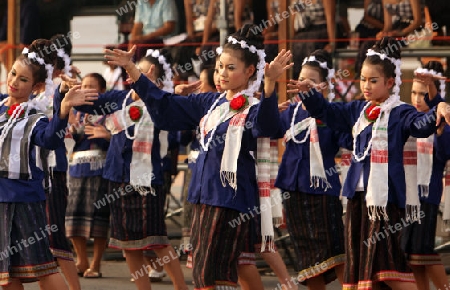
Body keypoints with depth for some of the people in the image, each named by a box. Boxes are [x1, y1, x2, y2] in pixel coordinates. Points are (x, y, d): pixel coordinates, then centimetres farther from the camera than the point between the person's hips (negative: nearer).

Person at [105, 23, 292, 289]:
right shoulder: (211, 103, 12)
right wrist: (131, 68, 12)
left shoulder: (254, 109, -11)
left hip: (232, 199, -8)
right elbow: (166, 105, 18)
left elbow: (265, 126, -34)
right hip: (204, 194, 8)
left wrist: (270, 82, -51)